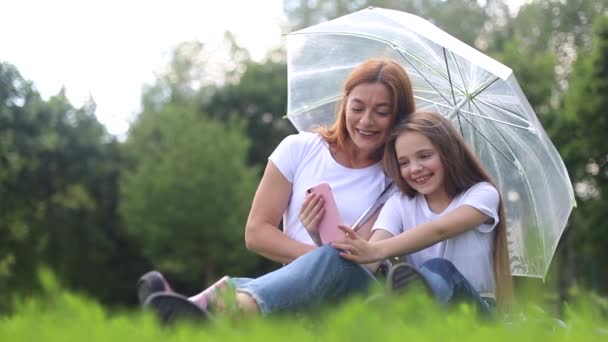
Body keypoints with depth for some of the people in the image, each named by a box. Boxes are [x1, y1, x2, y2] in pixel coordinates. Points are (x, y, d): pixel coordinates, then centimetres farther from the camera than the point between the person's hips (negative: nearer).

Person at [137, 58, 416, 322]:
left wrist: (329, 261, -24)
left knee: (340, 265, -37)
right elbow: (256, 232, 5)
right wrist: (317, 256, -8)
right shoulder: (299, 149, 10)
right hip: (295, 287, 1)